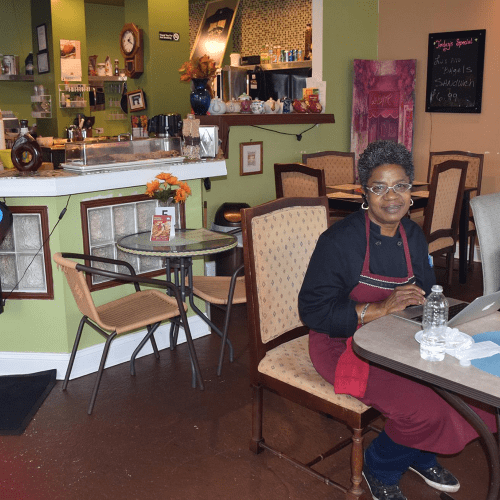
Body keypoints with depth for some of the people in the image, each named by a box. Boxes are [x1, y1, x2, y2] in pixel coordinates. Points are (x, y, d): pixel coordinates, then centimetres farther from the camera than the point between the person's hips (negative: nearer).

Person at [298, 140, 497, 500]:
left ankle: (419, 454, 21)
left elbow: (427, 291, 15)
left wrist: (418, 300, -10)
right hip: (346, 346, -7)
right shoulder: (340, 240, -17)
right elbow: (314, 311, -19)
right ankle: (381, 469, 11)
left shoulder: (413, 235, 4)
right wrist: (380, 309, -25)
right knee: (427, 410, -22)